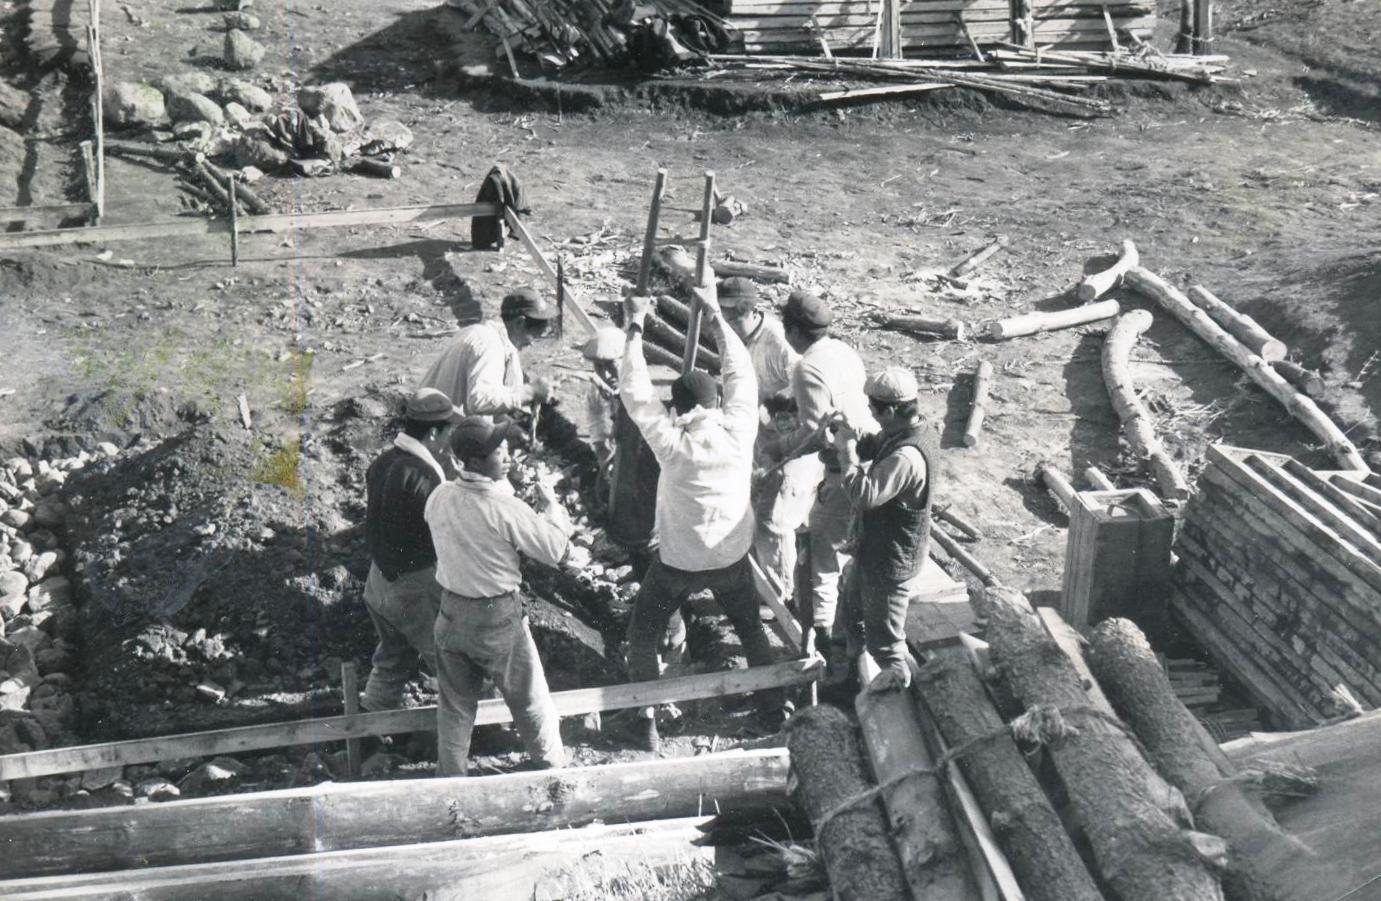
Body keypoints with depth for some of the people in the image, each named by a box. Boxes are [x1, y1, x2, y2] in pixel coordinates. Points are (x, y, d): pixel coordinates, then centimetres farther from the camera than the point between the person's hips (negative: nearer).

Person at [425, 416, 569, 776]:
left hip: (452, 615, 5)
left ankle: (449, 779, 31)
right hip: (498, 621, -5)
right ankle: (553, 765, 35)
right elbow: (555, 550, -16)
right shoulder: (506, 509, -26)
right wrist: (553, 505, -1)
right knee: (531, 703, 17)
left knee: (455, 706, 20)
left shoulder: (438, 499, -9)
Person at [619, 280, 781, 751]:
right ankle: (773, 703, 39)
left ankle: (647, 720, 20)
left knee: (642, 636, 18)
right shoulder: (739, 430, -19)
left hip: (677, 563, -3)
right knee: (750, 628, 27)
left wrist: (636, 326, -13)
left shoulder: (672, 443, -25)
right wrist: (715, 315, -2)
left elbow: (635, 392, -18)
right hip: (732, 558, 3)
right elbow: (741, 372, -7)